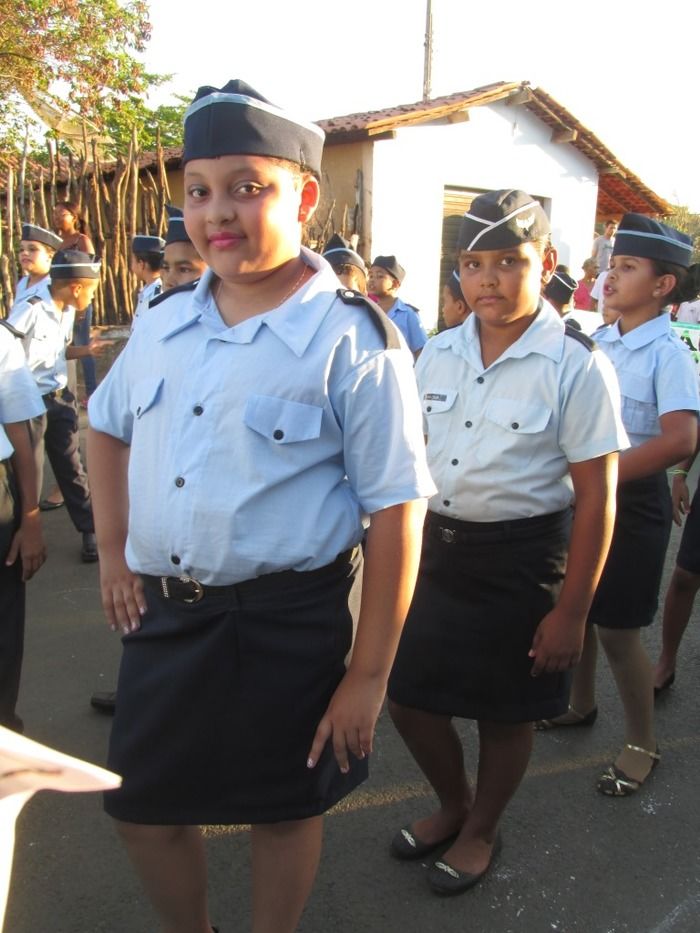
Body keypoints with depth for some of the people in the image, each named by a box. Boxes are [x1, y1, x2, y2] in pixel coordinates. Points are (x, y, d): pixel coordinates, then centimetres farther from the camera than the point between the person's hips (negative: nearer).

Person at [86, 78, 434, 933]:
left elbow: (394, 515, -14)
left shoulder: (352, 342, -15)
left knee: (283, 809, 16)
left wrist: (367, 675, -13)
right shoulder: (164, 324, 2)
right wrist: (112, 550, 11)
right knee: (141, 807, 19)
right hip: (161, 610, 6)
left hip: (286, 624, -5)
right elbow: (106, 426, 20)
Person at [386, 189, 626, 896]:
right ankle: (453, 803, 45)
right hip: (437, 546, 5)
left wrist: (571, 611, -12)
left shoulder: (575, 367, -14)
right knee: (409, 697, 14)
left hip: (521, 557, -5)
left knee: (504, 713, 13)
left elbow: (596, 499, -12)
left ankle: (481, 831, 43)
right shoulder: (438, 353, 2)